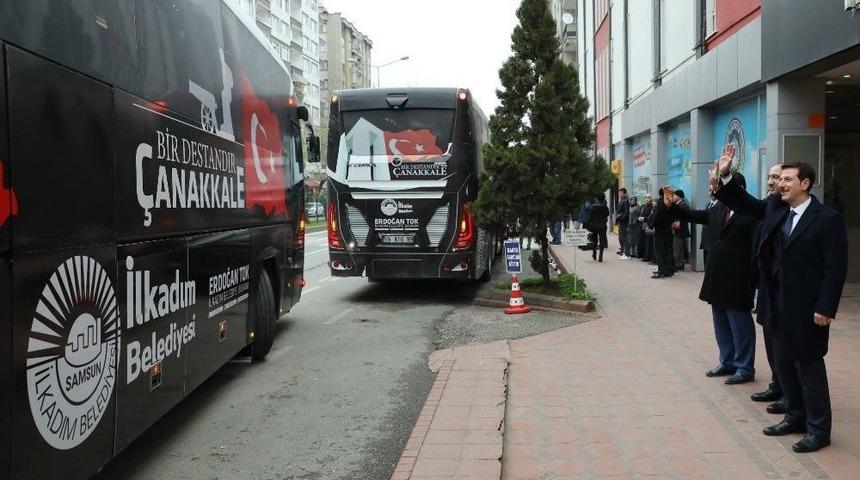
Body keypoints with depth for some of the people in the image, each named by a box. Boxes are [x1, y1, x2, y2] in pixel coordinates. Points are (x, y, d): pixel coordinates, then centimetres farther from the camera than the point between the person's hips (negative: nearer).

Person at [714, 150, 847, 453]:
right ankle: (796, 417, 32)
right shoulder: (775, 208, 6)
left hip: (806, 308, -7)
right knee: (784, 364, 16)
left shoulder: (828, 219, -13)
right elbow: (743, 203, 14)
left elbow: (836, 268, -14)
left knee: (809, 366, 3)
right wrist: (724, 176, -2)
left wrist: (825, 308, -18)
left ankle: (819, 429, 17)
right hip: (778, 304, 7)